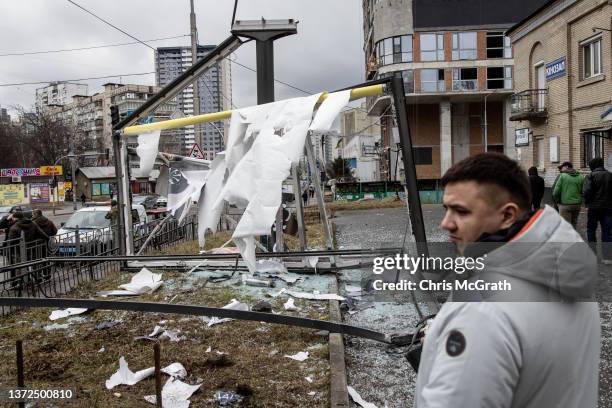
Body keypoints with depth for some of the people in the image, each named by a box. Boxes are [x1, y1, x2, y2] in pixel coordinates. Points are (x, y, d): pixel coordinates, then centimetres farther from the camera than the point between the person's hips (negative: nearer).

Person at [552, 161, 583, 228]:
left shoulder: (562, 176, -7)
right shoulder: (580, 177, 6)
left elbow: (556, 192, -8)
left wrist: (557, 202, 7)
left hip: (565, 204, -5)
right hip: (577, 205, 5)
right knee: (573, 225, 14)